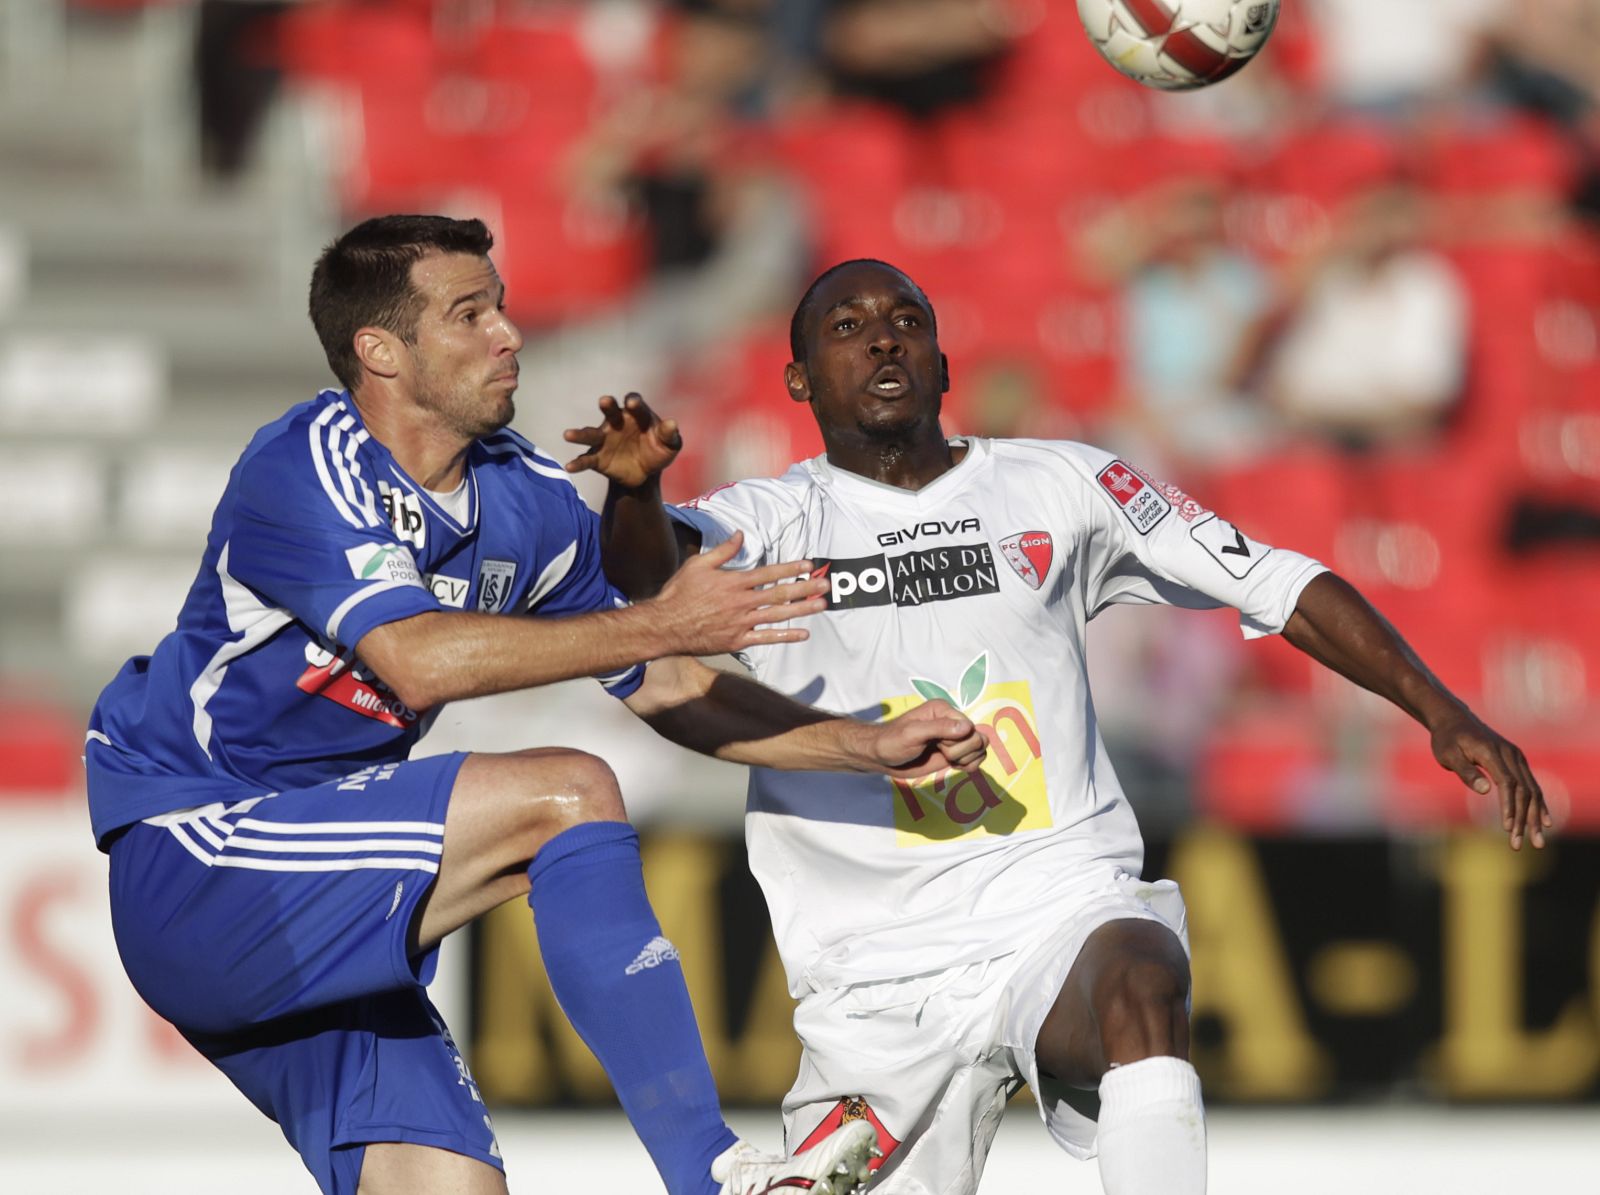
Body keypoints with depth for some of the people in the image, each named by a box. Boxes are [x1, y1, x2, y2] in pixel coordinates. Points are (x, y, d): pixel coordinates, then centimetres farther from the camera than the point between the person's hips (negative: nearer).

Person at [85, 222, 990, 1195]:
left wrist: (869, 747, 5)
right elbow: (418, 661, -32)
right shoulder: (307, 469, -17)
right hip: (190, 855, -9)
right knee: (567, 795, -22)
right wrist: (660, 623, -29)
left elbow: (667, 691, 16)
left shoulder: (526, 497, 7)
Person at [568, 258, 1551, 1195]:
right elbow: (649, 570, -18)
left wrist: (1443, 714, -2)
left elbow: (1277, 584, 10)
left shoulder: (1058, 488, 9)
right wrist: (636, 490, -43)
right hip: (880, 983, 1)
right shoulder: (770, 523, 4)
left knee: (1141, 983, -35)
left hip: (1065, 913, -1)